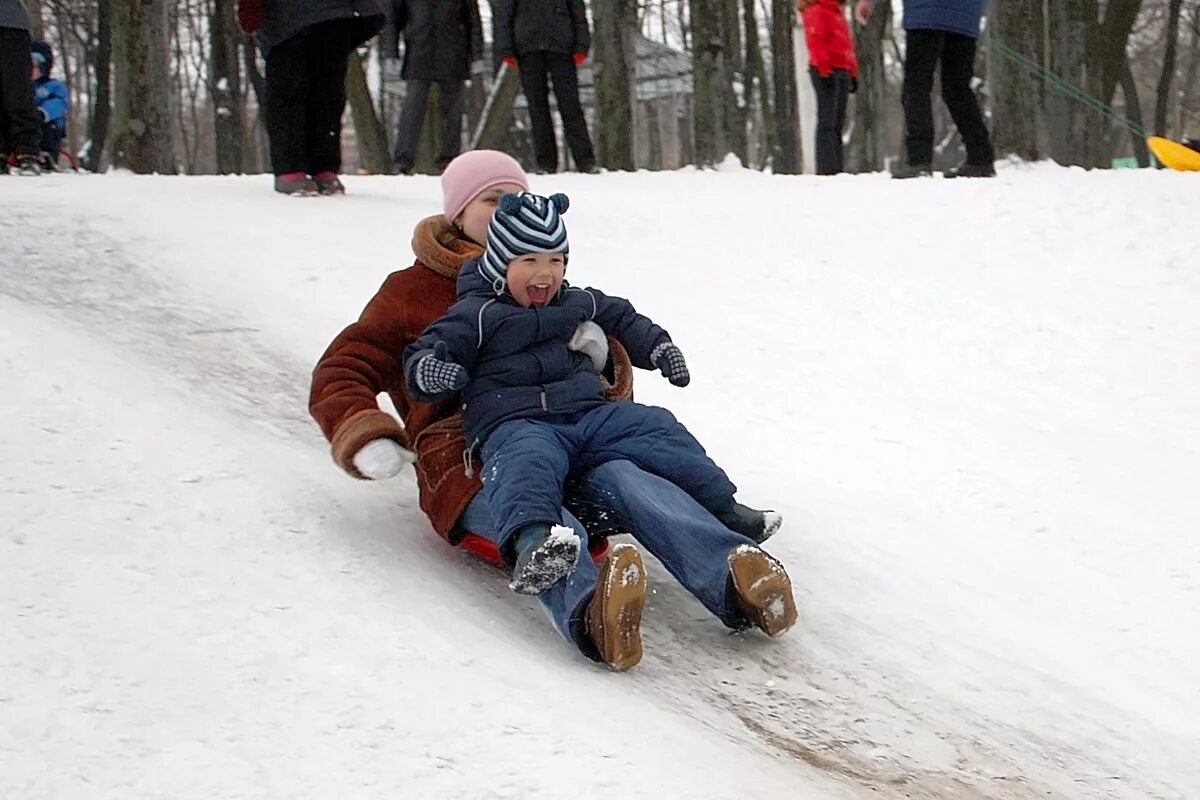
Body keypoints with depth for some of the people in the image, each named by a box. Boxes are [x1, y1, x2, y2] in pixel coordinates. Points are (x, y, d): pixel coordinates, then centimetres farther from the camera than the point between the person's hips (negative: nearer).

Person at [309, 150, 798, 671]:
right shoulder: (412, 291, 19)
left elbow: (612, 388, 29)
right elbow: (340, 375, 13)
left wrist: (599, 358, 2)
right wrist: (366, 439, -9)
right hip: (466, 460, -3)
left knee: (620, 479, -33)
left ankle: (733, 583, -60)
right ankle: (590, 611, -72)